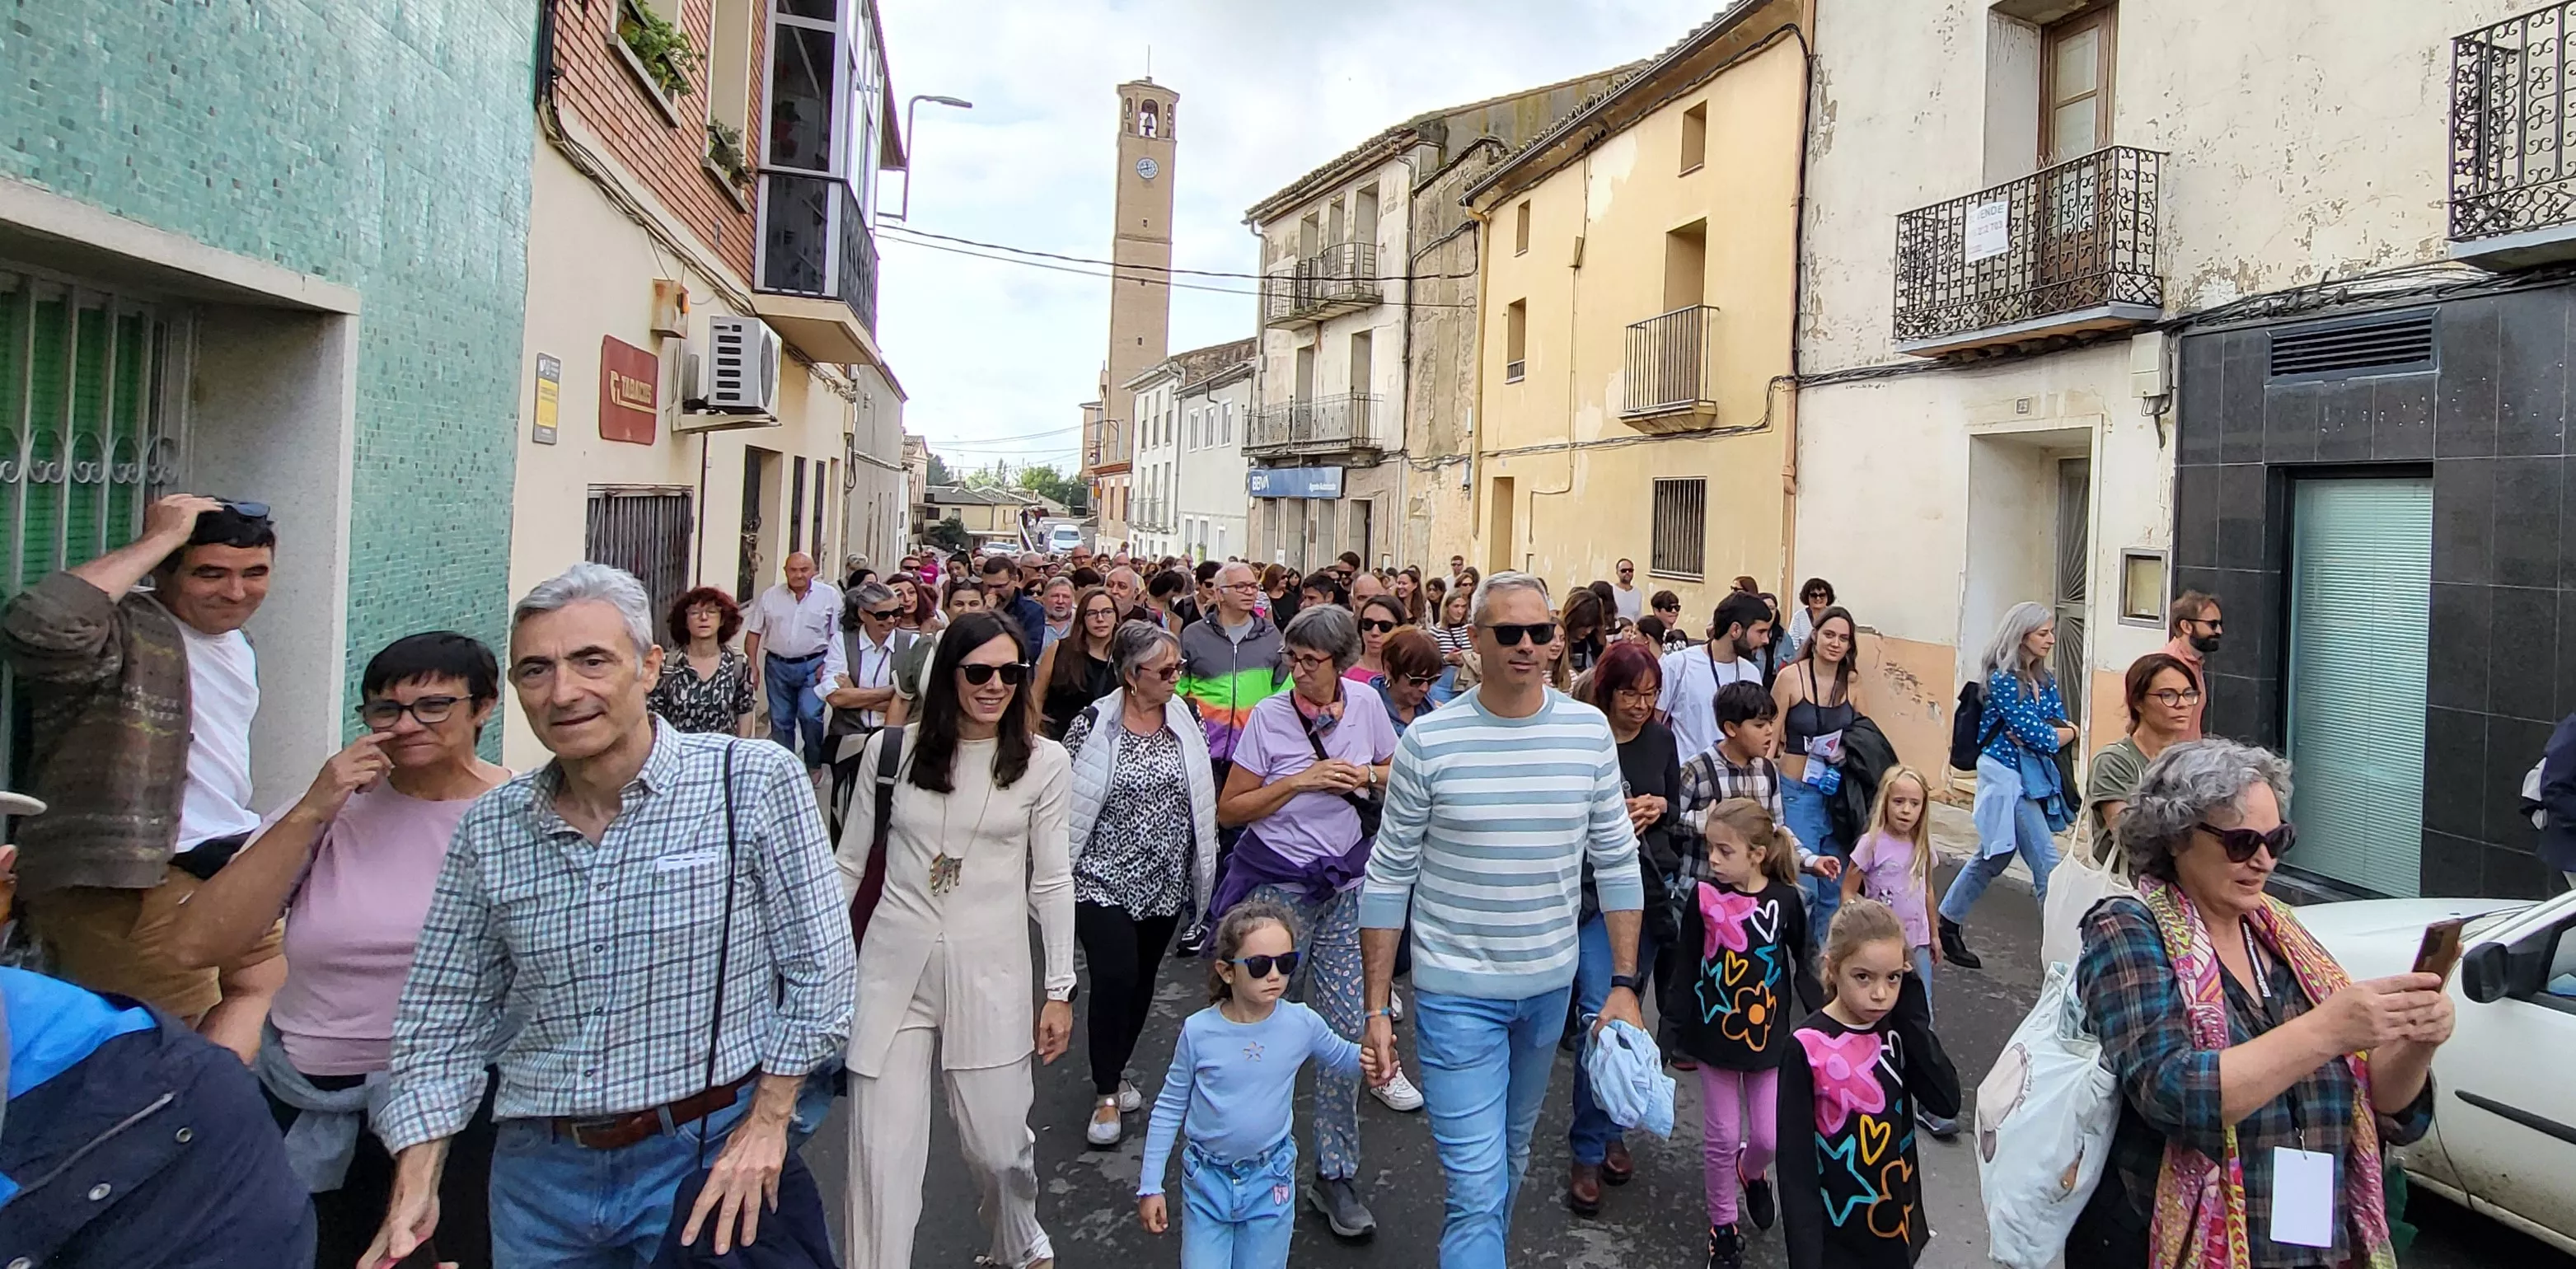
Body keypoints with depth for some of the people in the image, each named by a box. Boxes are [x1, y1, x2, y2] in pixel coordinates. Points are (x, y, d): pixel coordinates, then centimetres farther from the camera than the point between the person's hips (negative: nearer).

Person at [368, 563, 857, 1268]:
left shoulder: (758, 782, -13)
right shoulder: (489, 830, -1)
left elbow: (820, 972, -9)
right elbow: (445, 1024, 4)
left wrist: (768, 1123, -12)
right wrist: (415, 1190, -5)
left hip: (710, 1156, -4)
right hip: (538, 1169, 4)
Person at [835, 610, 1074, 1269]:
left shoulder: (1045, 763, -1)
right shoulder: (891, 748, 1)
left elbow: (1053, 881, 4)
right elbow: (848, 864, 9)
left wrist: (1060, 991, 3)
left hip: (990, 973, 0)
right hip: (893, 968, 1)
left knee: (997, 1144, 8)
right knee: (882, 1154, -2)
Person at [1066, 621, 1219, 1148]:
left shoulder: (1186, 720, 2)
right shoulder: (1093, 724, -10)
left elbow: (1203, 798, 10)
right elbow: (1064, 796, -6)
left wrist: (1202, 867, 9)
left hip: (1166, 881, 4)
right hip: (1104, 878, -4)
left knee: (1142, 981, 13)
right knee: (1115, 977, -13)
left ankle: (1115, 1071, 35)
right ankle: (1107, 1095, 5)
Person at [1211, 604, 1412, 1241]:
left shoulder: (1365, 703, -2)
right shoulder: (1269, 716, -10)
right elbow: (1230, 809, -8)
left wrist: (1367, 775, -8)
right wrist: (1298, 782, -18)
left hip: (1345, 884, 3)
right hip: (1277, 884, -2)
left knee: (1348, 1027, 2)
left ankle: (1335, 1174, 15)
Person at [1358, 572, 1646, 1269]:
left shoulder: (1589, 730, -4)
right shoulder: (1428, 740, -12)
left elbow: (1616, 863, 3)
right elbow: (1389, 878, -7)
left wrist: (1624, 985, 0)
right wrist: (1377, 1009, -7)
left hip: (1551, 983, 4)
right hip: (1456, 991, -4)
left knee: (1512, 1151, 23)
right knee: (1477, 1187, -6)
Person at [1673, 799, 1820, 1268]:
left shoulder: (1785, 899, -11)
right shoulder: (1703, 897, -11)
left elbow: (1801, 965, 0)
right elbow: (1687, 966, -4)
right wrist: (1675, 1028, -3)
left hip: (1769, 1036, 0)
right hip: (1715, 1035, 0)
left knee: (1770, 1137, 6)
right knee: (1722, 1136, 8)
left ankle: (1751, 1171, 42)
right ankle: (1723, 1223, 28)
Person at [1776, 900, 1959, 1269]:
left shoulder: (1898, 1031, -3)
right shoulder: (1807, 1049, -18)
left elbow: (1947, 1103, -15)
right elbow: (1795, 1163, -15)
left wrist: (1911, 1017, -17)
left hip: (1897, 1225, 4)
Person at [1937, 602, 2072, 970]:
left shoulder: (2045, 680, 10)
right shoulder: (2002, 680, -14)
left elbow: (2066, 728, 4)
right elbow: (2037, 736, -19)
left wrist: (2040, 734, -14)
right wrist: (2055, 734, 0)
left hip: (2035, 777, 8)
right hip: (2007, 778, -8)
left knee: (1993, 858, 18)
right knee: (2048, 863, -9)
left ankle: (1946, 926, 31)